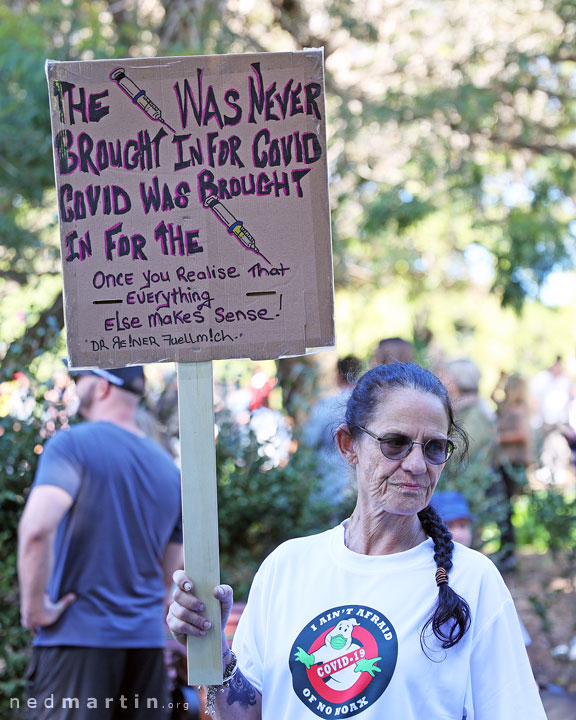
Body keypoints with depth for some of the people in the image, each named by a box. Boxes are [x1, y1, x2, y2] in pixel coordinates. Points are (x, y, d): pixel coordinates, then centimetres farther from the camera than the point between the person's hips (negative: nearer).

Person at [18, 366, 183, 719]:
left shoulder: (72, 445, -7)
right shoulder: (170, 469, 14)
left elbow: (37, 528, -24)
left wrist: (34, 607, -12)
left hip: (79, 637, -6)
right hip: (147, 643, 6)